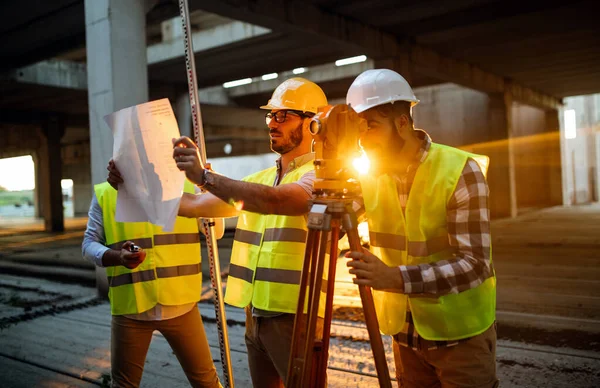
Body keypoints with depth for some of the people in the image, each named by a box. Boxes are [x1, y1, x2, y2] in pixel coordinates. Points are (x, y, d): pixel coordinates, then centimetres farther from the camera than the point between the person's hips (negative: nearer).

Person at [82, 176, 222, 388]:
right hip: (130, 307, 0)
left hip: (180, 303, 1)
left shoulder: (185, 187, 2)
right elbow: (89, 243, 1)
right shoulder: (105, 194, 1)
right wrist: (118, 257, -20)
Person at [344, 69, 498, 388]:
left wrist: (396, 278, -37)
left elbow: (475, 263, -24)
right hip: (405, 332, 5)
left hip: (460, 333, -4)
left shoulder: (460, 170, -19)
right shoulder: (371, 176, -3)